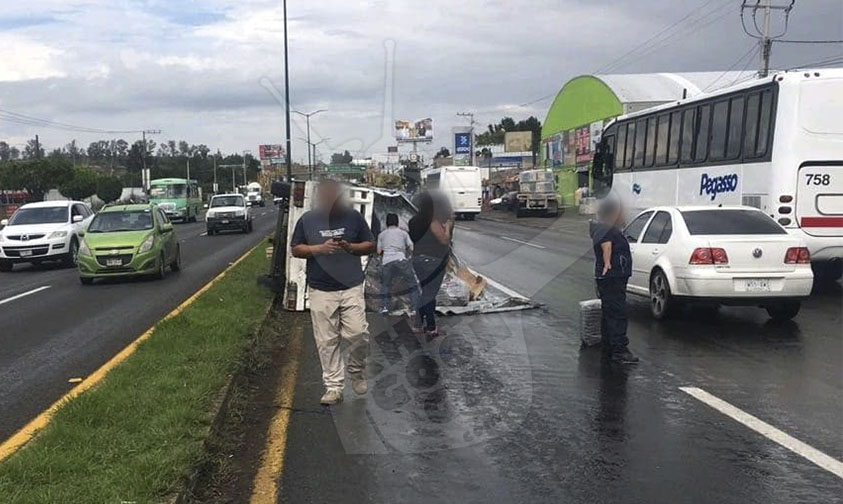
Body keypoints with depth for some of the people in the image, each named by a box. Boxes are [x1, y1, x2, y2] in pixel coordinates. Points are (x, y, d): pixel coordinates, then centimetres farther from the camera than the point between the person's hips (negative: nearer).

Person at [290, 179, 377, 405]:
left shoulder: (353, 217, 3)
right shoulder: (307, 220, 4)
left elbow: (371, 245, 8)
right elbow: (296, 249, 6)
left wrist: (350, 247, -12)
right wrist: (320, 248, -12)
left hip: (351, 287, 0)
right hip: (321, 291, 1)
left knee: (358, 334, -8)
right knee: (327, 341, 2)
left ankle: (357, 372, 20)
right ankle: (333, 387, 12)